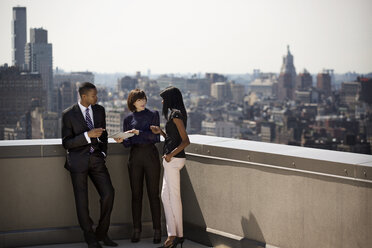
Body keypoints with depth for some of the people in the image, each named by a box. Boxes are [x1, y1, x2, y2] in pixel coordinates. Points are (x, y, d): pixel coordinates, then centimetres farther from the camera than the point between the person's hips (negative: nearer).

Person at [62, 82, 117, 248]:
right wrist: (88, 135, -22)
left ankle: (102, 233, 12)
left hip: (96, 159, 4)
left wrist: (103, 152, 9)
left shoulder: (99, 110, 7)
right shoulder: (69, 114, -8)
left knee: (108, 194, -5)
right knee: (82, 200, 2)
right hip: (78, 160, -4)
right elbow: (66, 143, -12)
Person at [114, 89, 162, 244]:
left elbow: (156, 137, -5)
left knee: (153, 194, -2)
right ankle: (136, 230, 11)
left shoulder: (153, 115, 5)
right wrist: (121, 140, -14)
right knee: (136, 194, 4)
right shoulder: (128, 119, 11)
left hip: (151, 155, -2)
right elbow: (128, 143, 7)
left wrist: (139, 132, -17)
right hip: (135, 157, 2)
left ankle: (157, 230, 2)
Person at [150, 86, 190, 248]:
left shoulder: (176, 115, -14)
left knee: (174, 196, -3)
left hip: (174, 159, -10)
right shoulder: (175, 114, 15)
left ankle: (177, 235, 5)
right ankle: (173, 234, 15)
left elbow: (186, 141, -19)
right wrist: (160, 132, 11)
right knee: (165, 196, 11)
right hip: (171, 160, 10)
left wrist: (171, 154, -22)